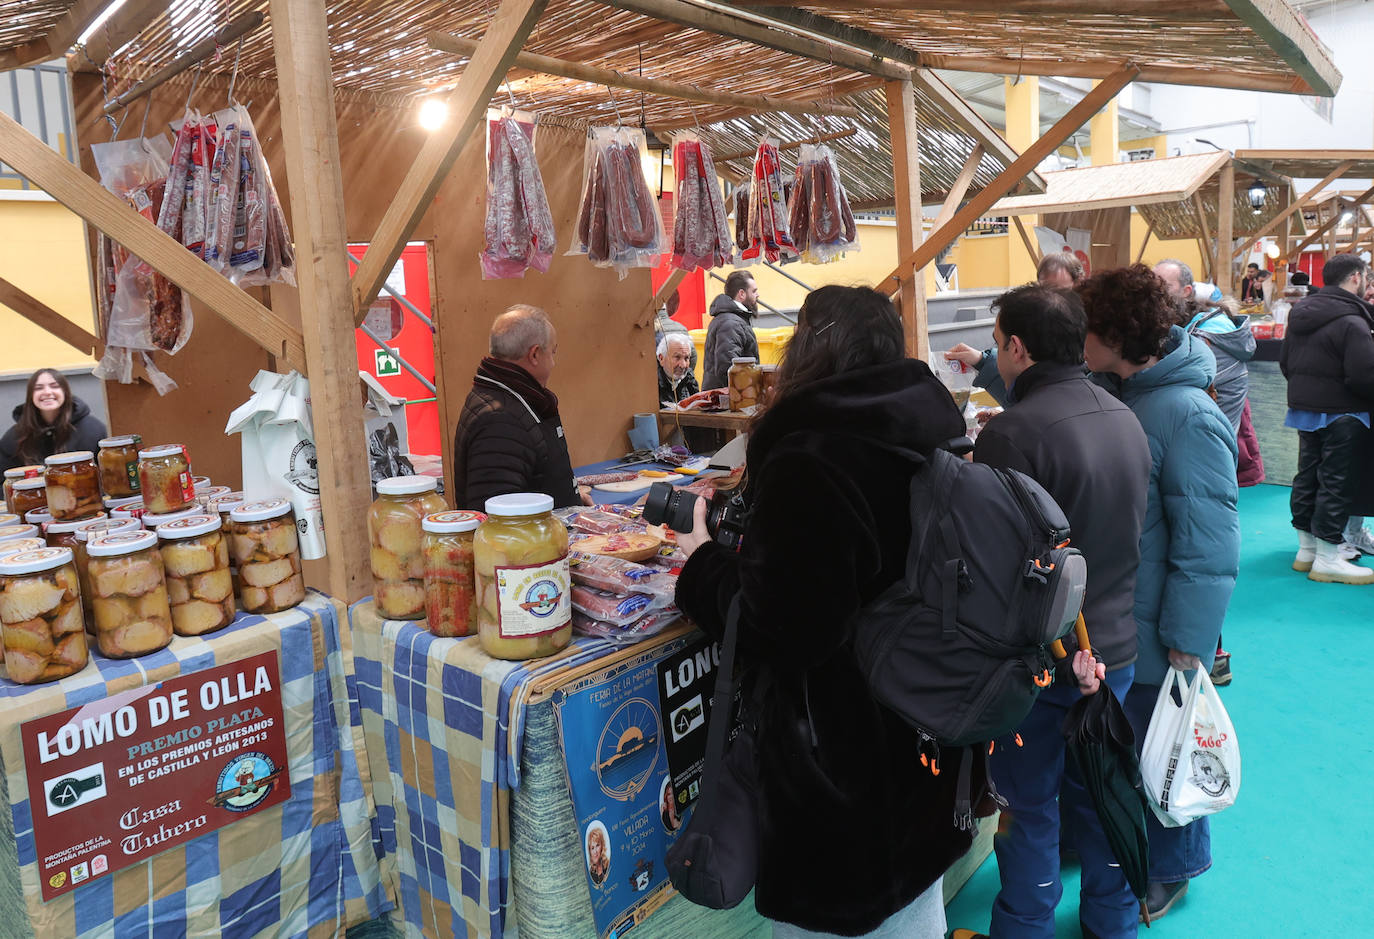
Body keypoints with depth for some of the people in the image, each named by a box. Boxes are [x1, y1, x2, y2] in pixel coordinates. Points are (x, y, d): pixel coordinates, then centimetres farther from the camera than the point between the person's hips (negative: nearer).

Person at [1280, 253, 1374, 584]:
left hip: (1304, 408, 9)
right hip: (1340, 414, -9)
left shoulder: (1300, 316, 8)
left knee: (1308, 475, 14)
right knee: (1337, 481, -3)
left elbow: (1285, 362, 16)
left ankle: (1307, 548, 24)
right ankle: (1327, 559, 2)